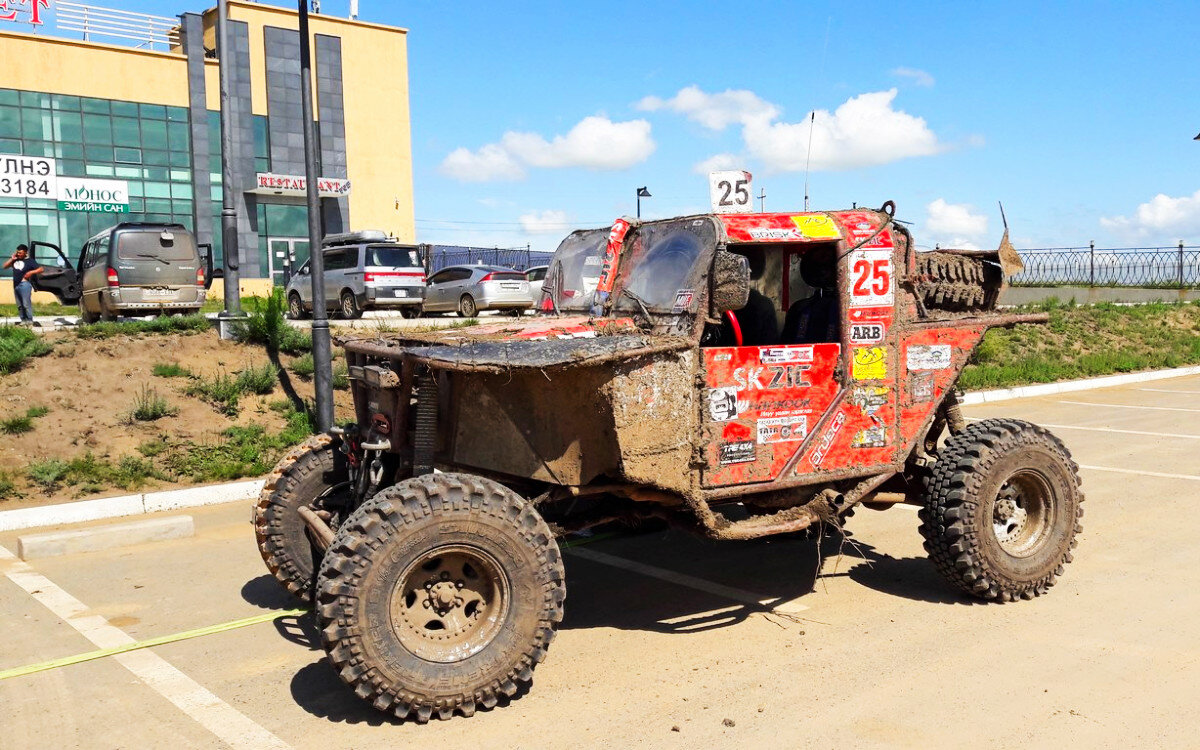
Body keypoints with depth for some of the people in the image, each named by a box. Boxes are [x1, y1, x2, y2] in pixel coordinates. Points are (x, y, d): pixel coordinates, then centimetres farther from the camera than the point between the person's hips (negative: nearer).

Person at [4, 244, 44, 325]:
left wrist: (31, 272, -17)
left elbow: (41, 269, -6)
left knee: (26, 303, -12)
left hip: (24, 284, -7)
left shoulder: (30, 261, -3)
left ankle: (30, 320, -8)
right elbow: (5, 266, 14)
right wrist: (12, 259, 3)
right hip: (16, 284, 7)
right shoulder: (15, 260, 13)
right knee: (19, 305, 9)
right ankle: (23, 319, 15)